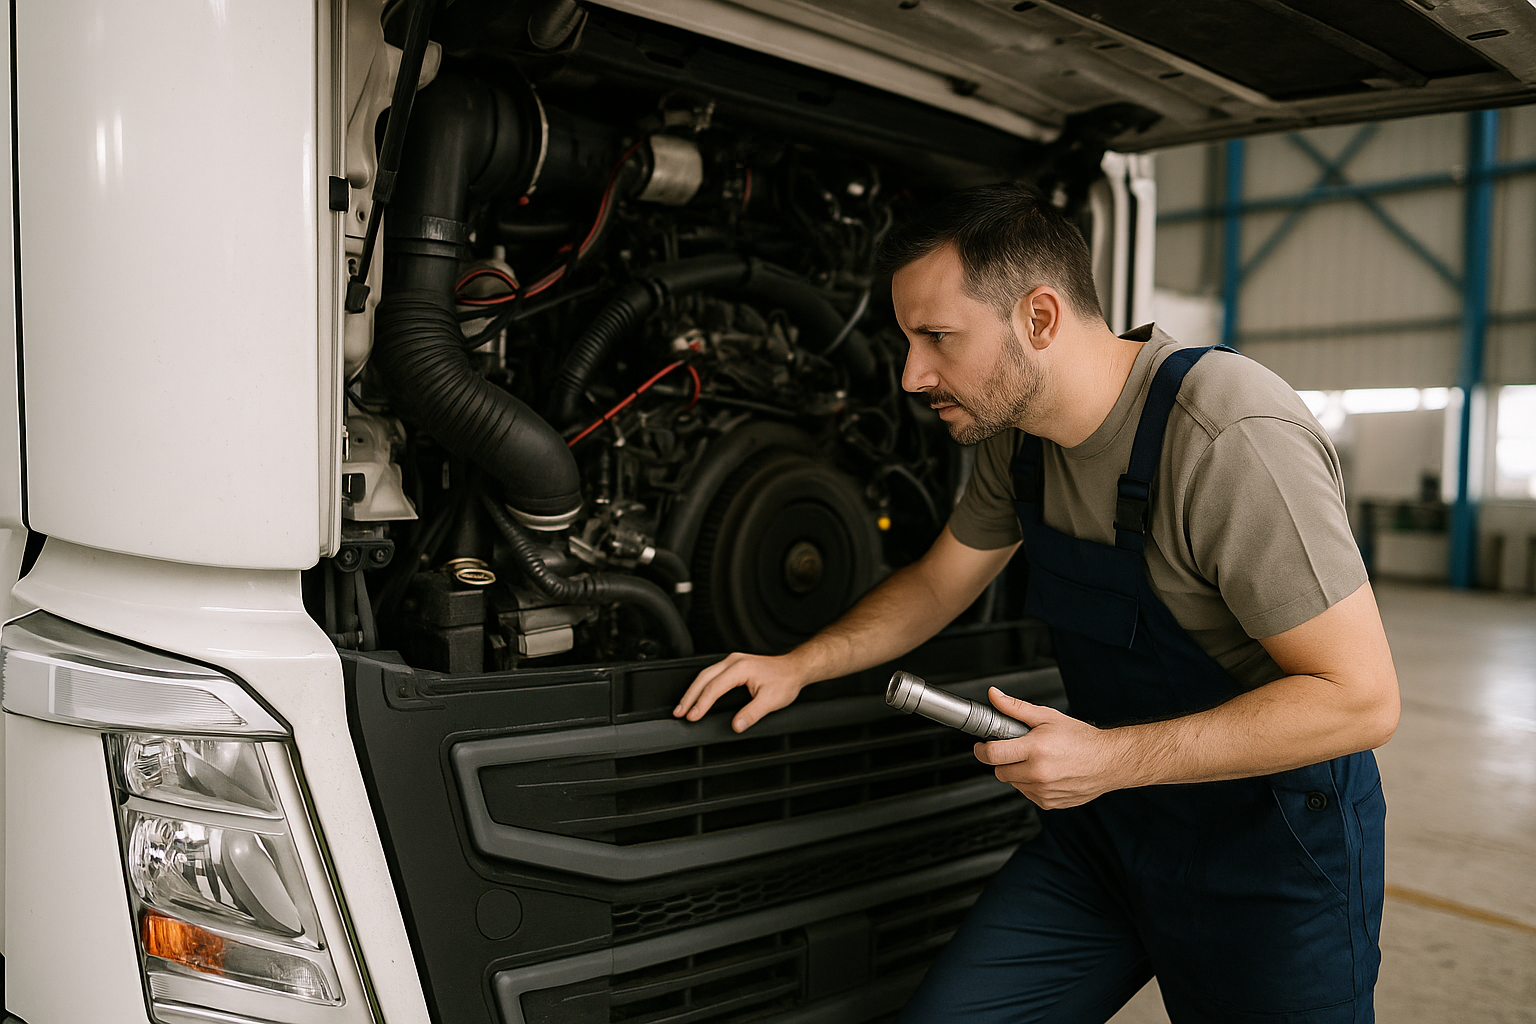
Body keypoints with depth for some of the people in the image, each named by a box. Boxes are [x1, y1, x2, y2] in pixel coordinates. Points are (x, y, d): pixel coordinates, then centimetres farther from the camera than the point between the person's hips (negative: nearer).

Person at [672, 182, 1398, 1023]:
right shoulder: (1017, 430, -3)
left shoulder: (1232, 439, -28)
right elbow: (938, 581, 12)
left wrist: (1110, 758, -26)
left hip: (1274, 844, -6)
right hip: (1113, 820, 6)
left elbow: (1360, 697, -25)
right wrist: (799, 665, 1)